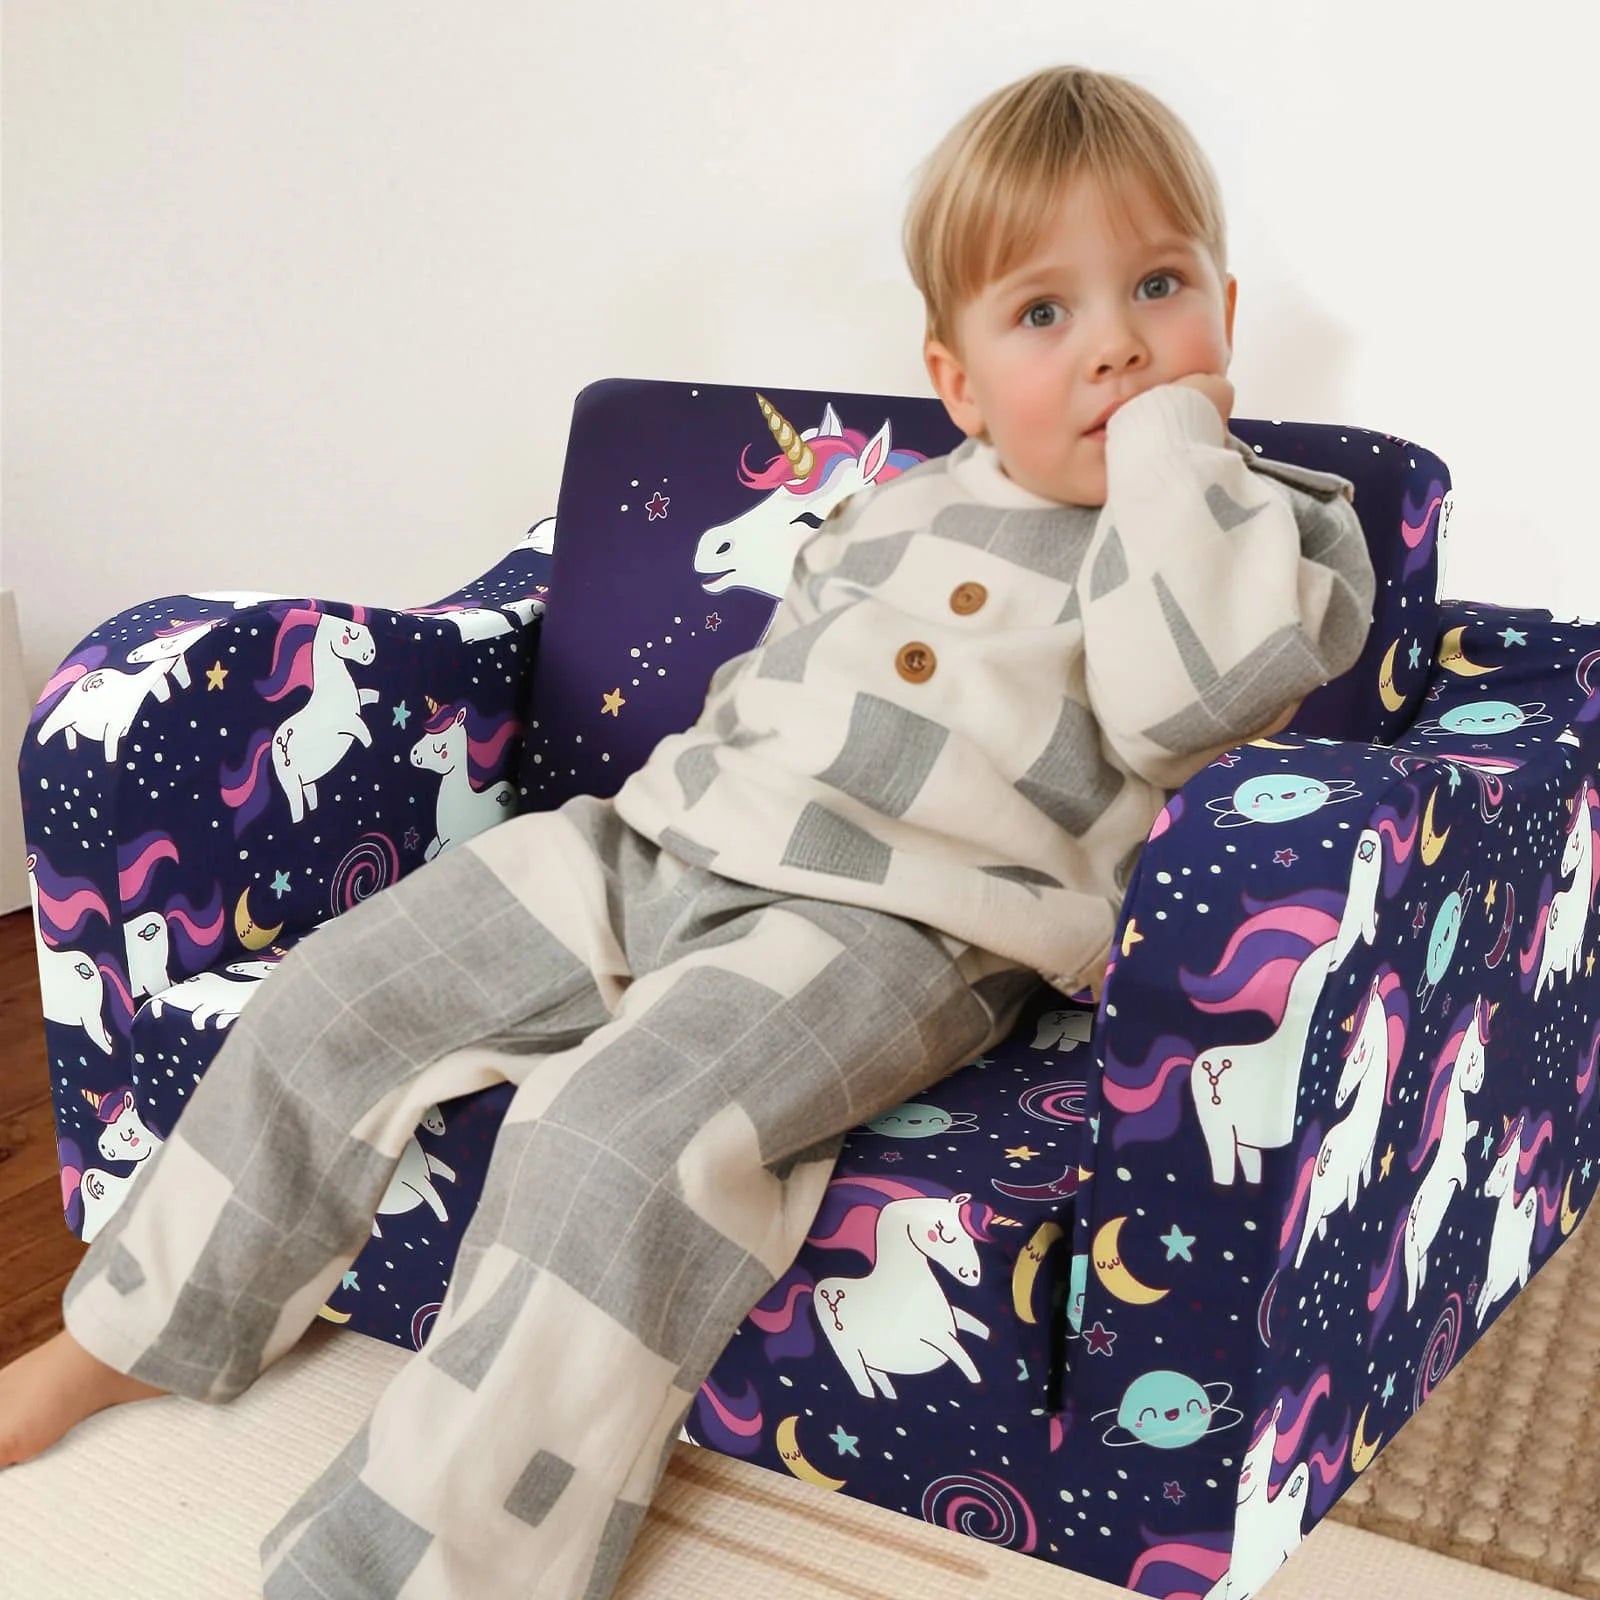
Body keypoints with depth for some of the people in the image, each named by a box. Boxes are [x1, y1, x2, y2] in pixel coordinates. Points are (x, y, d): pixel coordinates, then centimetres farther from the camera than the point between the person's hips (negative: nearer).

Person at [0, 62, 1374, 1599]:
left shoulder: (1269, 530, 0)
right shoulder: (901, 500, 16)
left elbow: (1186, 687, -23)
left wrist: (1174, 434, -13)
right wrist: (700, 789, 16)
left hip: (892, 926, -6)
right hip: (667, 836, 7)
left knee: (620, 1138, -33)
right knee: (327, 1001, 5)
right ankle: (127, 1337, 24)